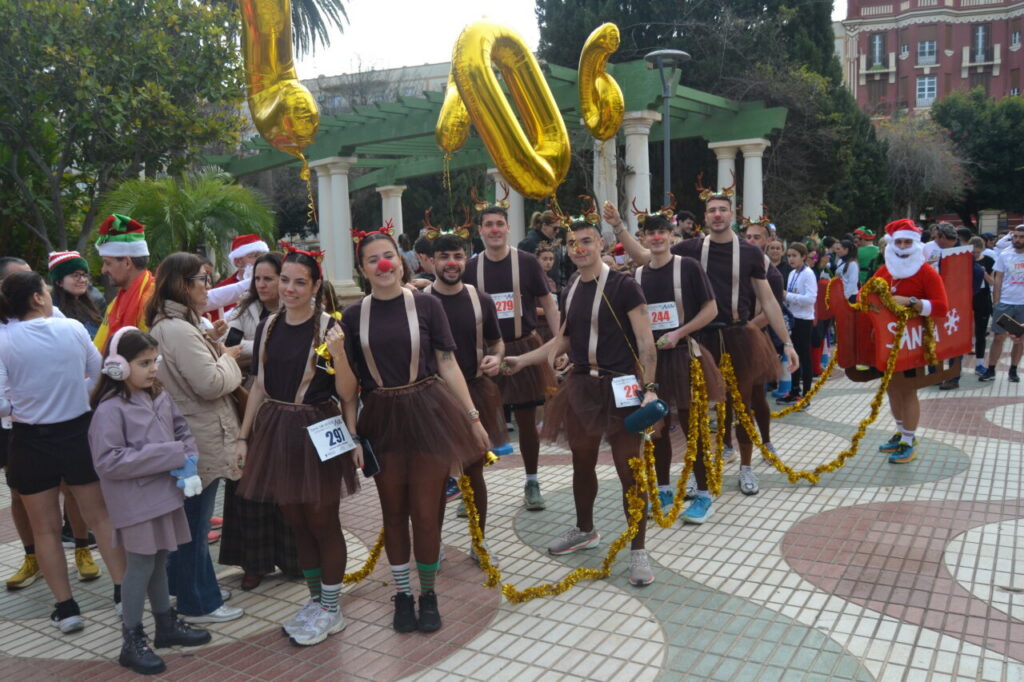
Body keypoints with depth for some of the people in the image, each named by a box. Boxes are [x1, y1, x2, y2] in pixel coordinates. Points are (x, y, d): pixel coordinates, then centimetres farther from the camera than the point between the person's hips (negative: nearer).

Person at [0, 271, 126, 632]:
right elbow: (99, 376, 3)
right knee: (100, 516, 15)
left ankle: (66, 607, 18)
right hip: (78, 432, 1)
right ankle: (123, 592, 19)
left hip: (31, 440, -1)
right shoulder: (72, 328, -8)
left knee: (45, 528, 13)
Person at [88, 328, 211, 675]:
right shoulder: (110, 410, -17)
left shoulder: (160, 397, 3)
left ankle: (167, 624, 33)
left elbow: (183, 431, 12)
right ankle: (132, 641, 17)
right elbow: (107, 461, -22)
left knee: (159, 562, 19)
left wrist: (186, 458, -10)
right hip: (135, 502, -6)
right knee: (141, 567, 2)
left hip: (165, 494, 7)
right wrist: (168, 455, -23)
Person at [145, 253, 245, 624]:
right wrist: (228, 357, -7)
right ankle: (199, 603, 15)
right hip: (200, 443, -11)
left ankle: (181, 584, 38)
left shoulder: (166, 325, 11)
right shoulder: (179, 330, -23)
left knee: (186, 517, 22)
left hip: (185, 437, 11)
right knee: (195, 523, 2)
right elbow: (211, 384, -24)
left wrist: (217, 351, 8)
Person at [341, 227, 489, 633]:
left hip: (429, 413, -2)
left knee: (425, 511, 1)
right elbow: (349, 381, 4)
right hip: (382, 419, 2)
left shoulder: (425, 305, -3)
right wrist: (352, 433, -2)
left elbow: (447, 363, -1)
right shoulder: (353, 316, 2)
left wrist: (473, 416, -1)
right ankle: (402, 594, 29)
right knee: (393, 512, 11)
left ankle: (428, 593, 23)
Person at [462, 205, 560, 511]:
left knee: (527, 420, 8)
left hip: (523, 348, -1)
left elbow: (548, 304, 1)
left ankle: (532, 483, 25)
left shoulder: (527, 262, -3)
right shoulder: (470, 268, 2)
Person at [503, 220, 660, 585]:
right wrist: (522, 359, 12)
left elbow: (645, 342, -11)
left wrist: (649, 387, -18)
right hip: (581, 386, 6)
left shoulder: (623, 286, -9)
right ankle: (584, 531, 38)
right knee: (582, 462, 17)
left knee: (628, 468, -2)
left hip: (619, 386, -6)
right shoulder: (570, 291, 10)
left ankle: (638, 551, 11)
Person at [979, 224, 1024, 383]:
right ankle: (991, 370, 8)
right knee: (998, 337, 2)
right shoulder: (1004, 255, 1)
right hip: (1005, 303, 0)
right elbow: (998, 280, 3)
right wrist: (995, 302, -2)